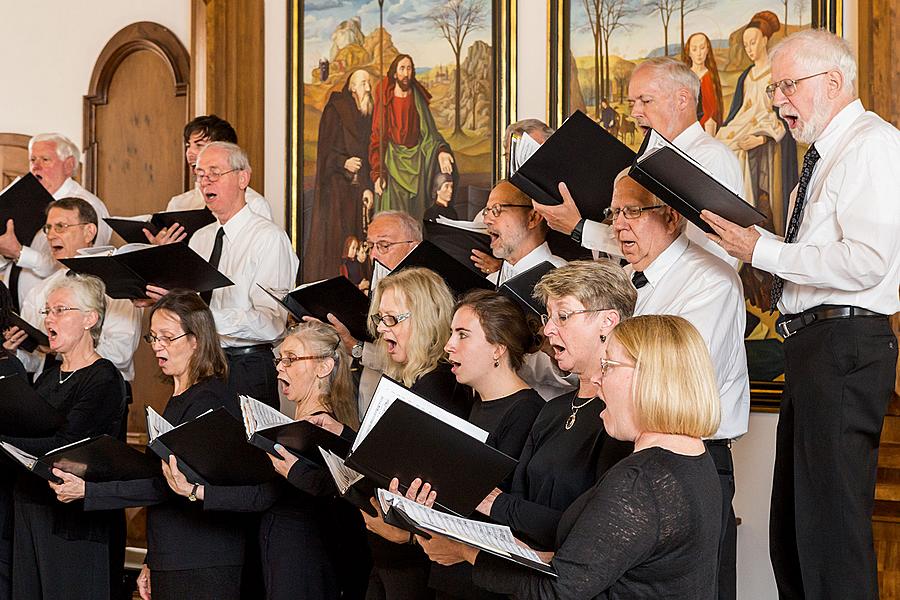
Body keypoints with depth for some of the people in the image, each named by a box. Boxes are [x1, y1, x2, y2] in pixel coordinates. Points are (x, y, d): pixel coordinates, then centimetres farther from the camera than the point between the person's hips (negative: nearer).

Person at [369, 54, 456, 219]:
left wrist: (441, 150, -21)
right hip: (392, 163, -2)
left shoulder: (418, 100, 8)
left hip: (416, 164, 2)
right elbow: (376, 138, -1)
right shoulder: (385, 101, 1)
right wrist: (377, 173, -10)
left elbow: (429, 132, 2)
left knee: (416, 216, -3)